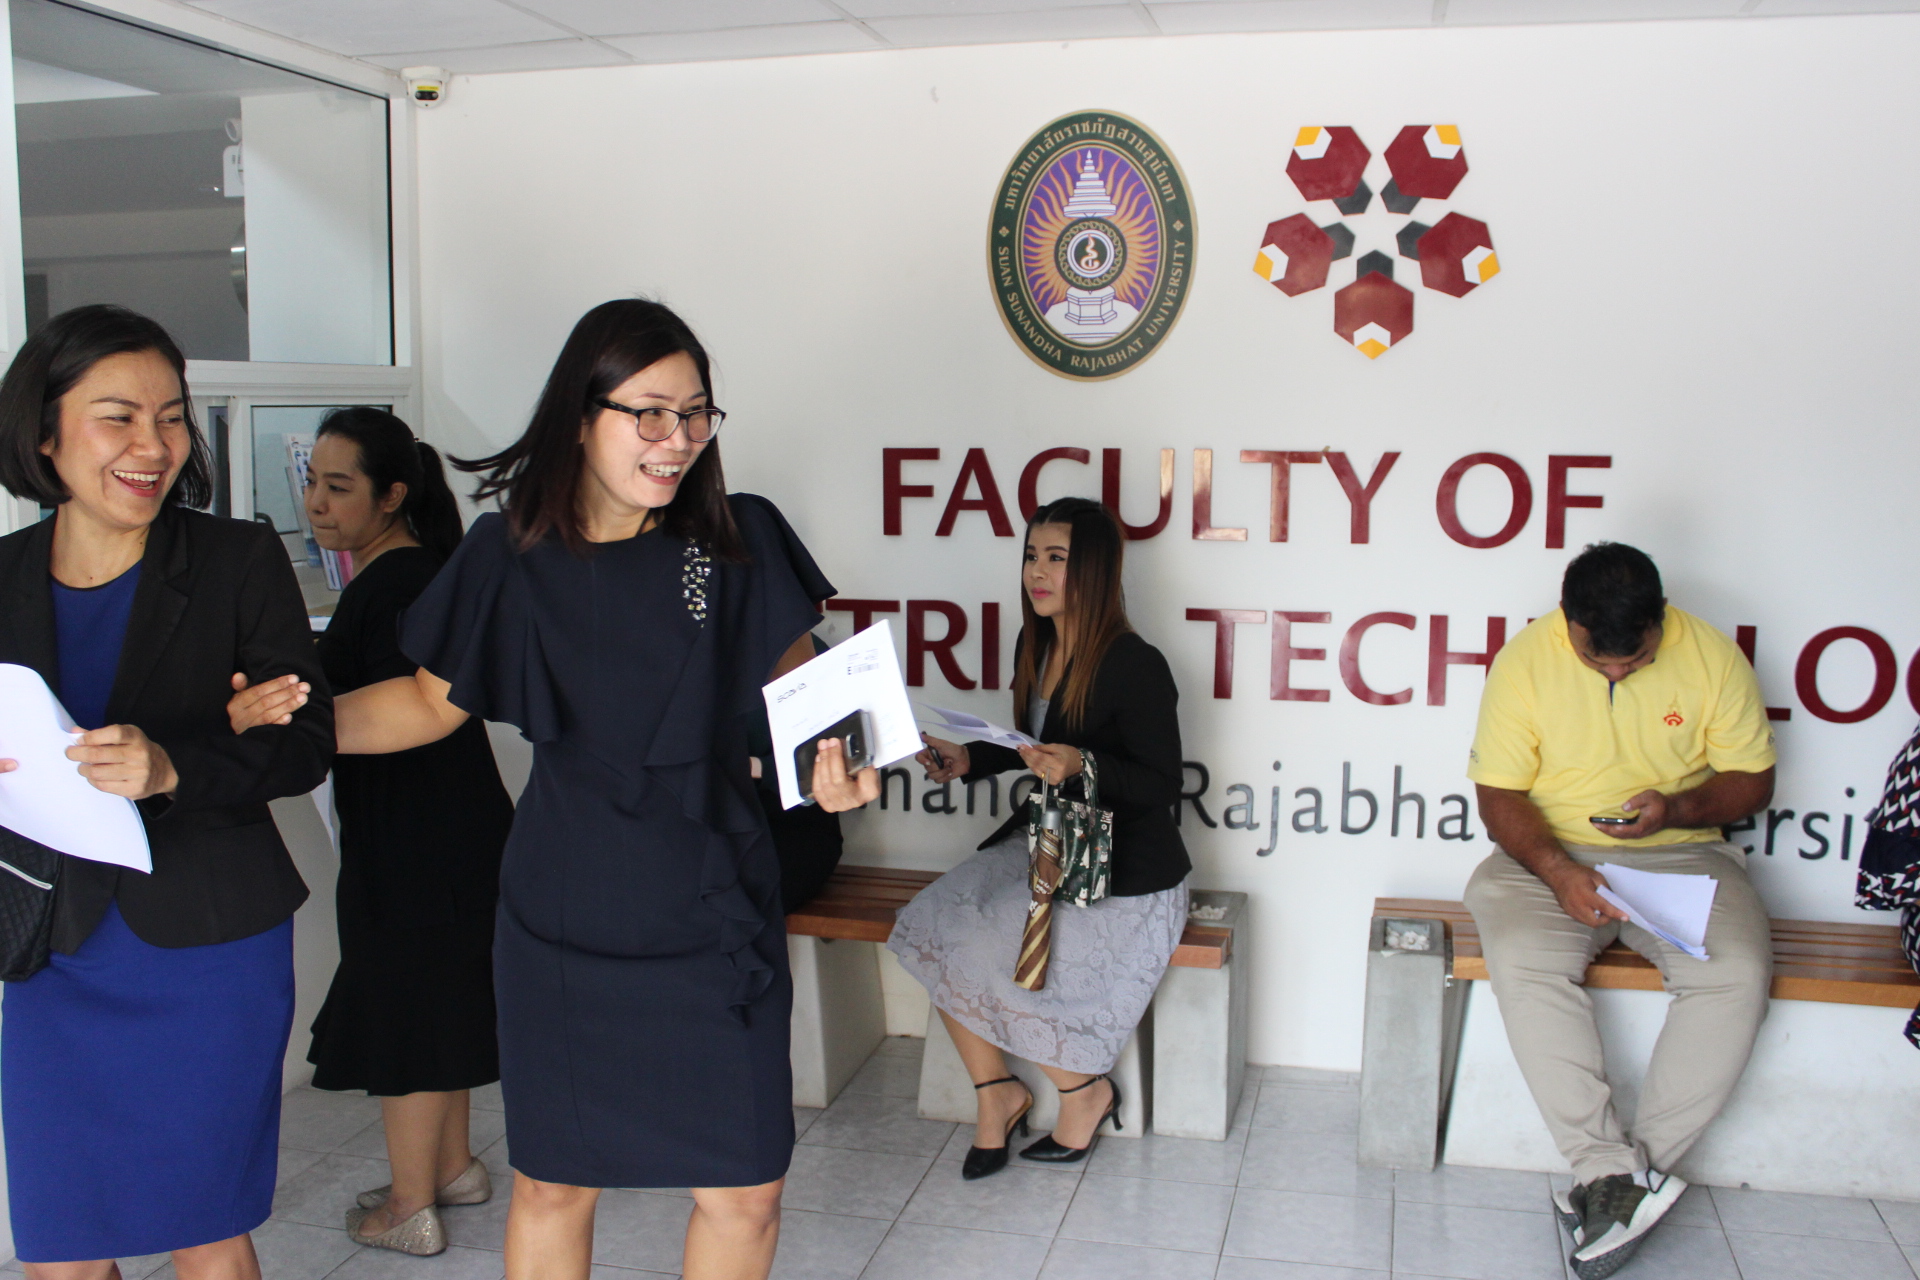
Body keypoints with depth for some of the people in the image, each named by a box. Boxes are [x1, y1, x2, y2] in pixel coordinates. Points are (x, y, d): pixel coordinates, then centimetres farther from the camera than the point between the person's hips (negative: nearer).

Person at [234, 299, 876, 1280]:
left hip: (714, 915, 0)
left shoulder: (740, 541, -6)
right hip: (562, 917, 1)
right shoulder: (512, 556, -4)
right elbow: (432, 699, 7)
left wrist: (831, 760, -16)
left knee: (744, 1194, 6)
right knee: (552, 1183, 14)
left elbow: (797, 683, 4)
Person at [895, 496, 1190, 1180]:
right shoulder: (1035, 645, 6)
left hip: (1128, 870, -8)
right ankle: (996, 1092, 7)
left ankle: (1086, 1089, 6)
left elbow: (1162, 784, -16)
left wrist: (1083, 765, -32)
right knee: (934, 928, -10)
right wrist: (969, 758, 2)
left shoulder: (1136, 666, -18)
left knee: (996, 956, -21)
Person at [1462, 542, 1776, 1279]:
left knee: (1738, 972, -28)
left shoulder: (1713, 656, -4)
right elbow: (1498, 795, -5)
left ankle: (1610, 1180, -19)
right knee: (1522, 963, -32)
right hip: (1551, 855, -1)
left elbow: (1752, 780, 4)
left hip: (1680, 856, 1)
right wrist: (1556, 870, -23)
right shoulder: (1525, 660, -7)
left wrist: (1679, 808, -18)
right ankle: (1620, 1173, -25)